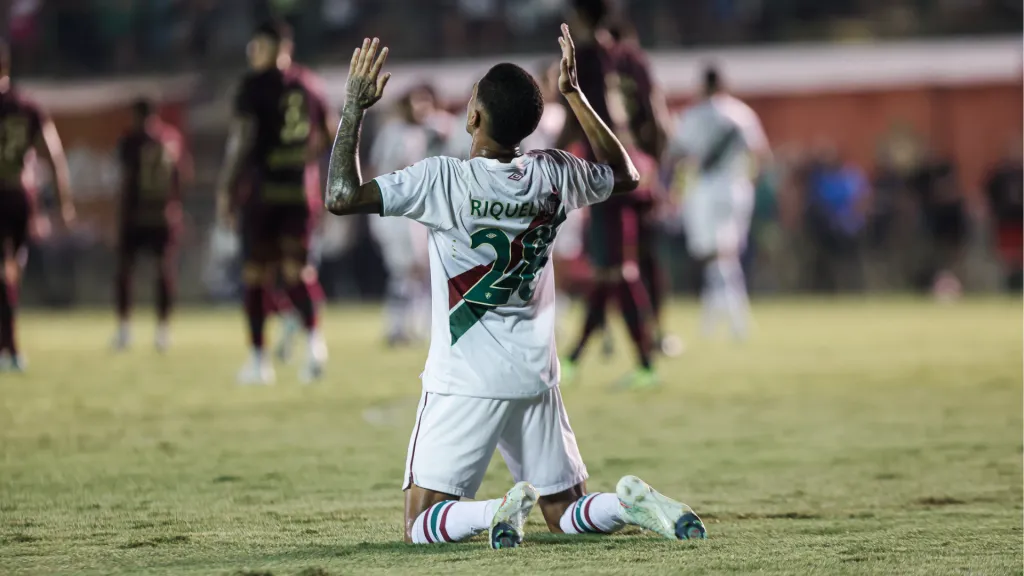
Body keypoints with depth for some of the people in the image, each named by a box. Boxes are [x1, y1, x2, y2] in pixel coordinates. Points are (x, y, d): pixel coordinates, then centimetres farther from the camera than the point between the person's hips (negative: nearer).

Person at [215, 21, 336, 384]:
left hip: (264, 187, -4)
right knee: (296, 267, 9)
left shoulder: (255, 85, -7)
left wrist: (225, 190, -7)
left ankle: (259, 359, 7)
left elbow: (241, 140, -11)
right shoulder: (309, 84, 9)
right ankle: (313, 337, -17)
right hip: (303, 189, 4)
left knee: (256, 272, 6)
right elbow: (328, 136, 17)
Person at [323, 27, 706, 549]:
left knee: (422, 526, 0)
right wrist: (574, 94, 21)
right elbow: (624, 176, 22)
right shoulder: (554, 175, 0)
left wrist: (354, 108, -9)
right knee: (564, 514, 15)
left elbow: (341, 197, -17)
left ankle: (500, 510, -27)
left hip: (464, 382, -5)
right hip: (536, 378, 5)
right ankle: (631, 503, -14)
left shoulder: (444, 181, -15)